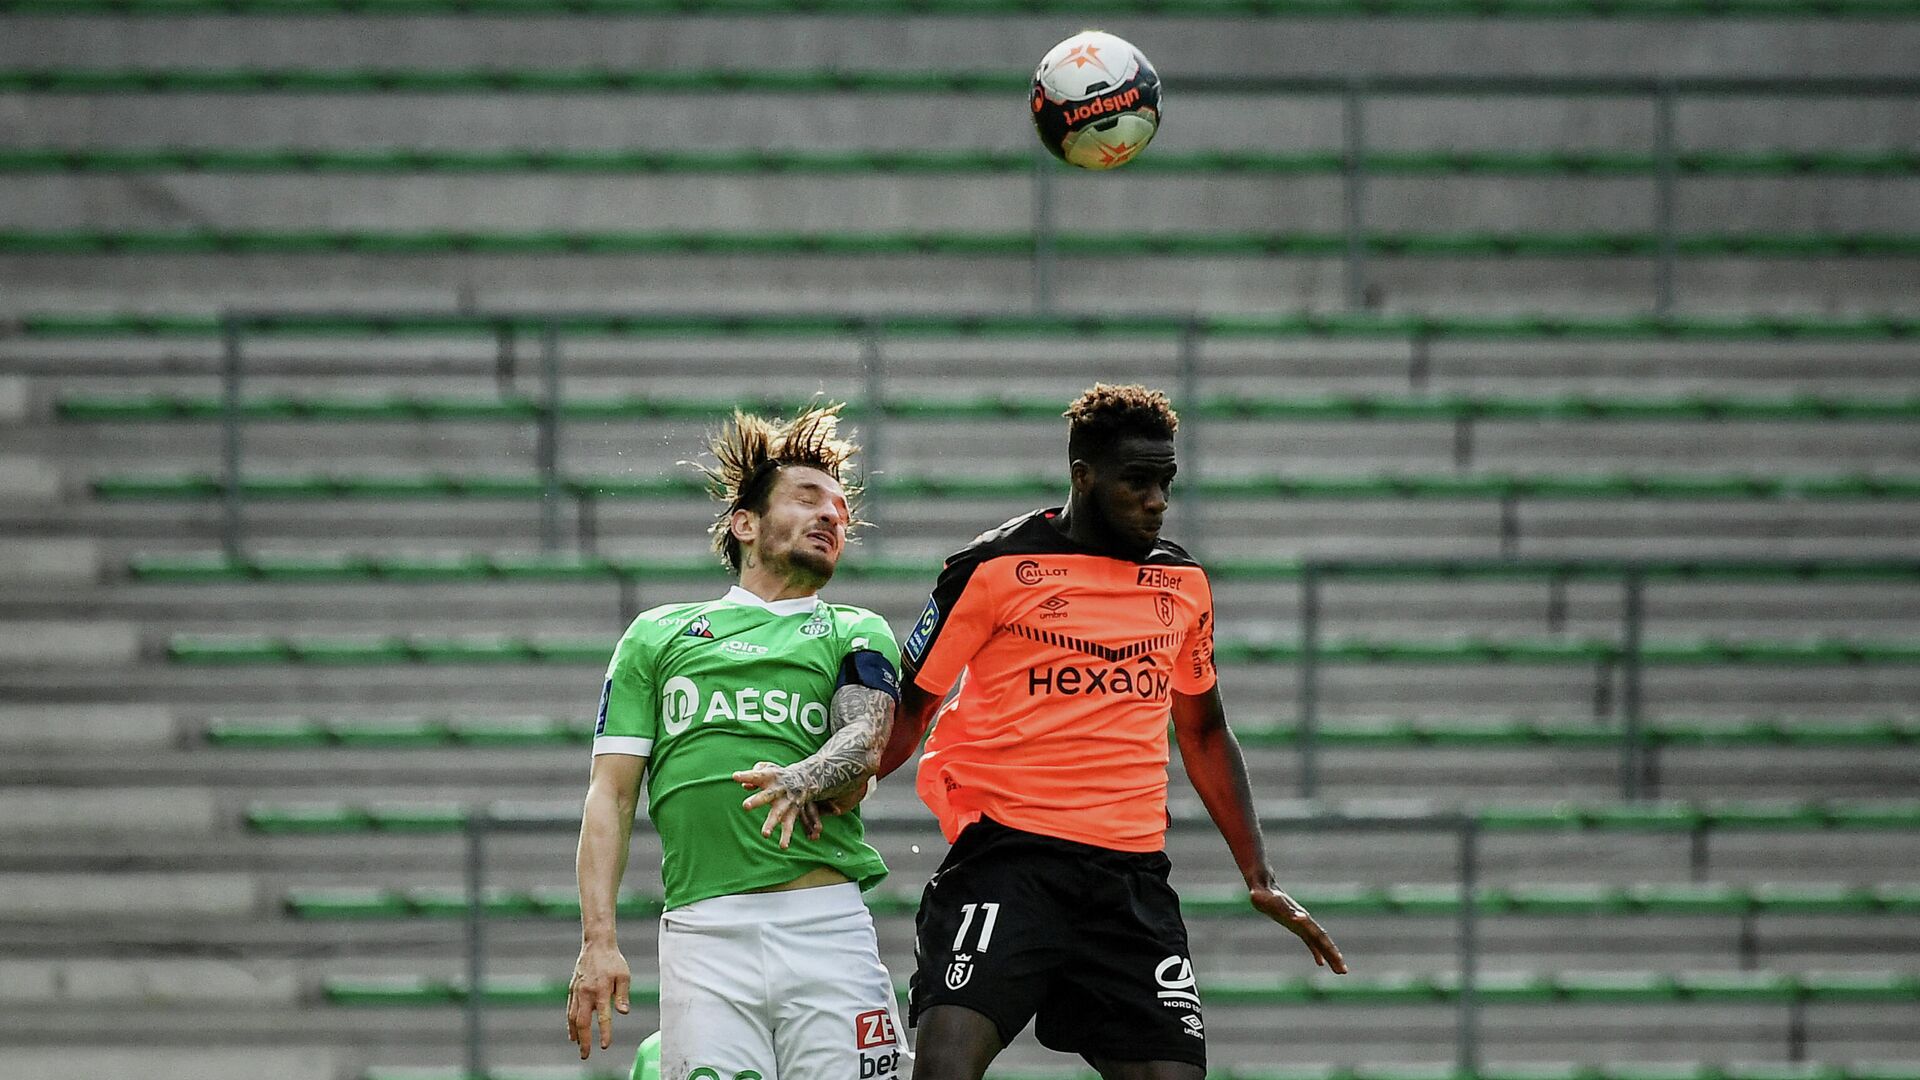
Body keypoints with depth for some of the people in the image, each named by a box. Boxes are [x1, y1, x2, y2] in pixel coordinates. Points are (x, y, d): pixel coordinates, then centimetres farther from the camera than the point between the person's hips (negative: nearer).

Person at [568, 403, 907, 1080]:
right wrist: (598, 941, 1)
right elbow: (611, 796, 15)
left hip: (828, 928, 0)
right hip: (703, 936, 0)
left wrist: (803, 782, -24)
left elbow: (865, 742, 1)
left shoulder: (857, 635, 21)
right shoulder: (657, 636, 21)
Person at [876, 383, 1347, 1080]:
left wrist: (1260, 879, 21)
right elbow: (907, 712, 2)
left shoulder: (1184, 584, 13)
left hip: (1133, 872, 5)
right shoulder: (996, 569, -2)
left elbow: (1204, 733, 25)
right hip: (1004, 857, -5)